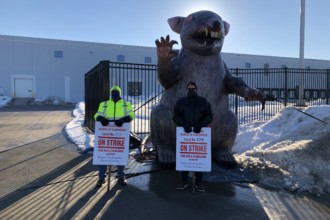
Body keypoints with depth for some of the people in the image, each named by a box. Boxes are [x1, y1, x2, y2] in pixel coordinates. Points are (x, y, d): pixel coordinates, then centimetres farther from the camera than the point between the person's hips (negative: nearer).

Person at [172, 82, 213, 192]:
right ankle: (184, 180, 14)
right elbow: (175, 116, 2)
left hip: (199, 133, 0)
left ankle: (199, 182, 13)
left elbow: (209, 116, 2)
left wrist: (200, 125, -15)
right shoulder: (180, 102, 8)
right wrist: (184, 124, -16)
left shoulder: (203, 101, 8)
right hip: (184, 133, 0)